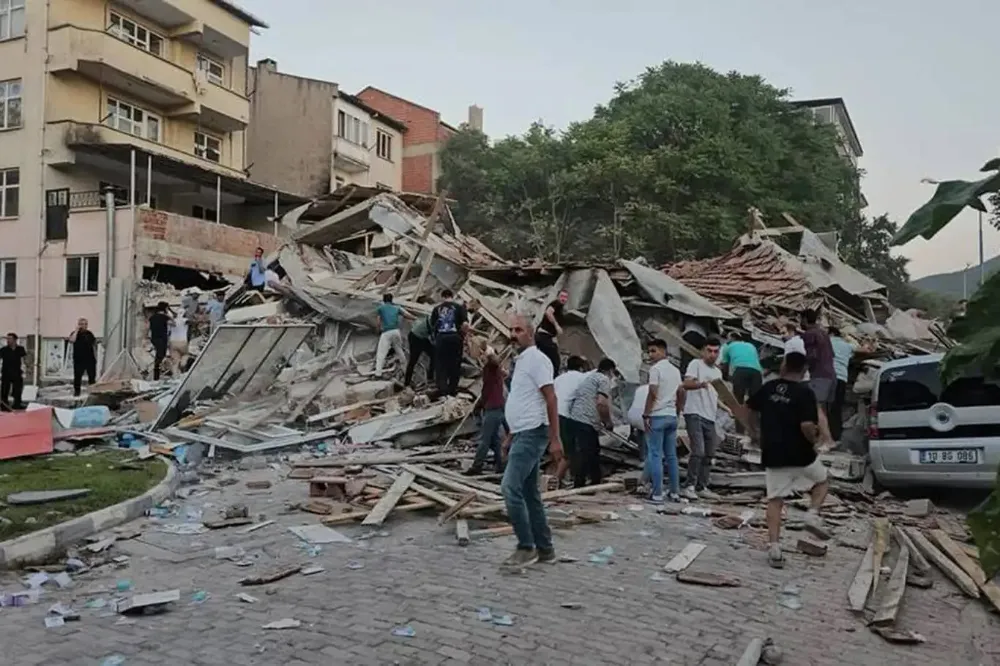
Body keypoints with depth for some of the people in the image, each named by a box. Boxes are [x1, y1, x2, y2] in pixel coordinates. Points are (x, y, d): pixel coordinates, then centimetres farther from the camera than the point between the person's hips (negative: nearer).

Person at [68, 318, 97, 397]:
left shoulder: (89, 334, 9)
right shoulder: (75, 333, -1)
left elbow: (94, 344, 16)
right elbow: (72, 340, -24)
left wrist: (95, 356, 13)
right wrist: (77, 330, -17)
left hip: (90, 359, 3)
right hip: (79, 359, -3)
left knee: (92, 376, 8)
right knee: (78, 376, -2)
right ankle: (76, 392, 8)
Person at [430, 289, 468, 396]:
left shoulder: (437, 309, 10)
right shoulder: (459, 307, 4)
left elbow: (432, 326, 8)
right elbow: (465, 324, -8)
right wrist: (460, 332, 8)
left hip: (440, 338, 1)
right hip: (455, 337, -1)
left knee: (440, 365, 7)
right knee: (455, 364, 11)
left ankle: (442, 389, -1)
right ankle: (453, 389, 16)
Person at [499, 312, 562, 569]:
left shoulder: (536, 358, -11)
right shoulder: (521, 360, 18)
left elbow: (551, 399, -17)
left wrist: (555, 439, -22)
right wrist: (510, 438, 25)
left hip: (532, 434, -10)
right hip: (522, 434, 10)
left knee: (510, 487, -14)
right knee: (529, 492, 11)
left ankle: (526, 547, -6)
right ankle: (544, 548, 18)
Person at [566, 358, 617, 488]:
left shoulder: (590, 376, 24)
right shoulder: (604, 379, -4)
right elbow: (601, 403, -17)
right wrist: (608, 422, -3)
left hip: (575, 418, 10)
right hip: (586, 421, -10)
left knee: (593, 452, 18)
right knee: (585, 455, -7)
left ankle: (596, 484, 26)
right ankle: (578, 486, -6)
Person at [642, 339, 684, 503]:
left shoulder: (656, 368, -10)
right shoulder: (676, 370, 15)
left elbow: (652, 394, -16)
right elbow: (681, 394, 16)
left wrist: (645, 415, -12)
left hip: (657, 416, -7)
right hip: (672, 416, 7)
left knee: (655, 456, -4)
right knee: (671, 456, 11)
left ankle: (657, 494, -6)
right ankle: (675, 492, 14)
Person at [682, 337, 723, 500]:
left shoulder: (718, 372, 21)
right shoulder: (695, 364, -3)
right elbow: (687, 384, -20)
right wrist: (702, 384, -38)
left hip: (710, 417, 8)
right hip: (694, 414, -8)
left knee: (709, 454, 10)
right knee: (698, 451, -15)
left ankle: (702, 487, 17)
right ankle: (690, 486, -8)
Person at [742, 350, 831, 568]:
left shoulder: (768, 388, 4)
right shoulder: (805, 393, -12)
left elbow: (747, 409, 14)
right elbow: (807, 426, -22)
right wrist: (813, 439, -1)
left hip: (772, 455, 3)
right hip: (800, 455, -3)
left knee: (775, 500, 6)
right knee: (821, 481, 25)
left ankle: (774, 547, -2)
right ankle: (813, 514, 3)